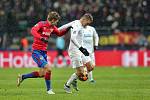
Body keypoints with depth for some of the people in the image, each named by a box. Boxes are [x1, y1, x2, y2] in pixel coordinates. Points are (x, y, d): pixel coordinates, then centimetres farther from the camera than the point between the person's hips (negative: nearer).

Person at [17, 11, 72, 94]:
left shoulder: (52, 27, 9)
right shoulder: (41, 24, -14)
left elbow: (59, 33, 25)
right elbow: (33, 30, -31)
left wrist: (67, 29, 9)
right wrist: (41, 38, -44)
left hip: (44, 52, 9)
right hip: (36, 51, -9)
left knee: (41, 74, 11)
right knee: (48, 69, -18)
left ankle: (22, 77, 28)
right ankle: (49, 89, -4)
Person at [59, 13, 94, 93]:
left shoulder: (76, 23, 11)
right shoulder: (77, 26, -18)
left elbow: (65, 26, 20)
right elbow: (73, 38, -31)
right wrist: (81, 48, -33)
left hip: (80, 50, 10)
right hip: (75, 51, -10)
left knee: (90, 67, 7)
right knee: (80, 72, -9)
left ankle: (74, 80, 20)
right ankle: (67, 85, 10)